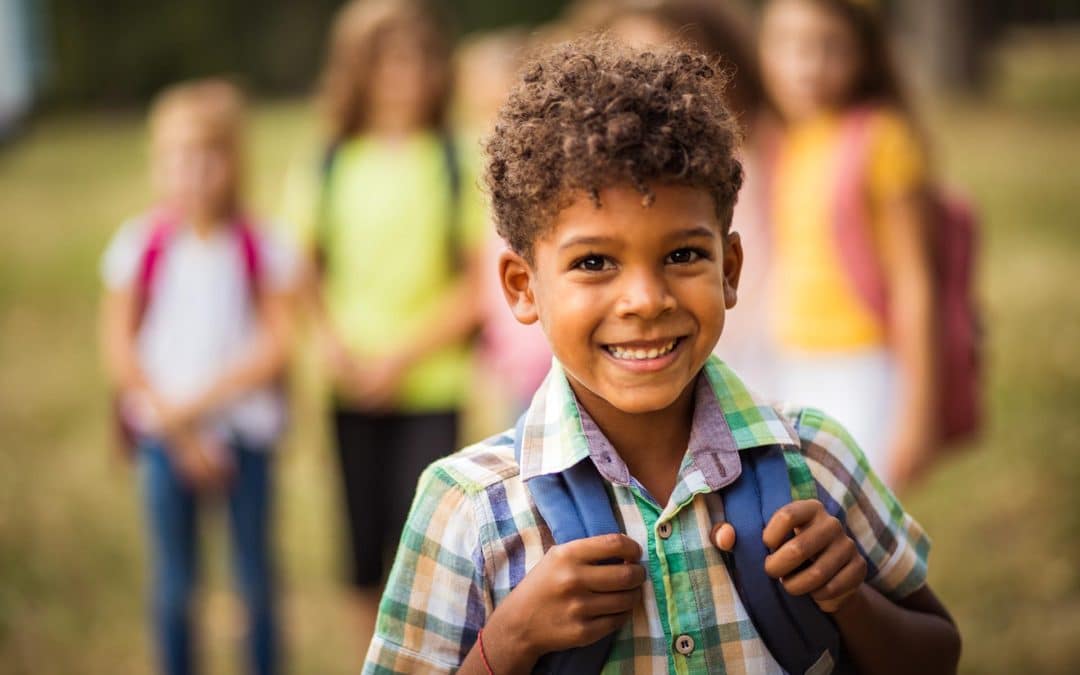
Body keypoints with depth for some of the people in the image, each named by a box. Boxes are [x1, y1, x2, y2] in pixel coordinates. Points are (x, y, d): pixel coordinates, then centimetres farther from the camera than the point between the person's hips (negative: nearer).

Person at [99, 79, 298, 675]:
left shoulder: (261, 247, -3)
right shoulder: (140, 245, -3)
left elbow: (277, 343, -5)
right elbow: (119, 347, -1)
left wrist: (201, 402, -14)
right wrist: (175, 426, -7)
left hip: (245, 430, 0)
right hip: (164, 436, 0)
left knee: (255, 581, 5)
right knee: (174, 585, 5)